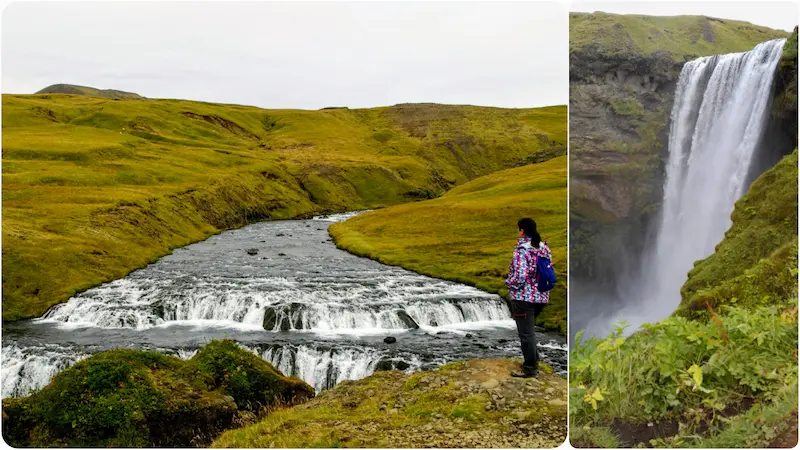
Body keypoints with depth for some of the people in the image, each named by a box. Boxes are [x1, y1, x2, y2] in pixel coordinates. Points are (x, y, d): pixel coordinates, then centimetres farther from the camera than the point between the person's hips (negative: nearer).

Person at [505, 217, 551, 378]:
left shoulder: (522, 250, -18)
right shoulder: (544, 247, 5)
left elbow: (519, 277, -23)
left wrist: (508, 283, -4)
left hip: (524, 297, -8)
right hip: (541, 296, 8)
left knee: (525, 333, 4)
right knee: (528, 330, 24)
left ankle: (530, 369, 12)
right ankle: (533, 361, 32)